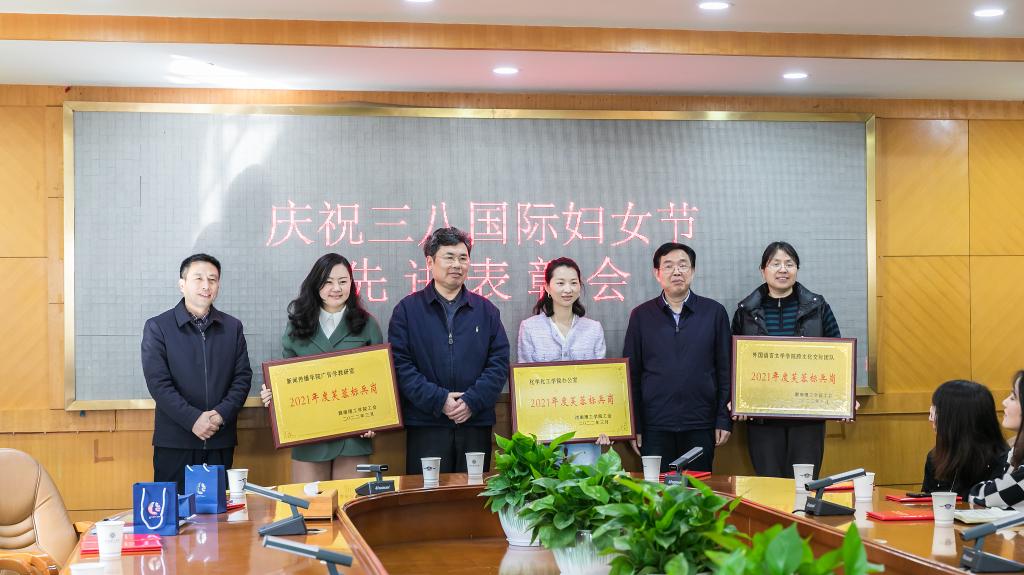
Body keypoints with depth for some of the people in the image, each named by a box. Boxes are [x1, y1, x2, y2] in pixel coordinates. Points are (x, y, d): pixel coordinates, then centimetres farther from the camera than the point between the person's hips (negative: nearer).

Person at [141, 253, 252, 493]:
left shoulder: (232, 327, 11)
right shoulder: (157, 327, 0)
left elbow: (243, 377, 6)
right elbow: (157, 382, -8)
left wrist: (222, 414, -11)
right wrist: (193, 419, -17)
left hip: (221, 440, 3)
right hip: (174, 441, -3)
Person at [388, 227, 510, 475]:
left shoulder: (485, 310, 12)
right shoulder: (407, 309, 4)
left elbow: (499, 361, 5)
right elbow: (400, 364, -4)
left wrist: (473, 401, -10)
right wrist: (438, 400, -13)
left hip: (476, 422, 2)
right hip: (425, 424, -2)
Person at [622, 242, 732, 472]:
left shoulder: (714, 312, 4)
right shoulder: (641, 315, 5)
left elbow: (725, 369, 5)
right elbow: (632, 373, 6)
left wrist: (724, 419, -1)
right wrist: (633, 425, 2)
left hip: (700, 425, 0)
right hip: (654, 425, 0)